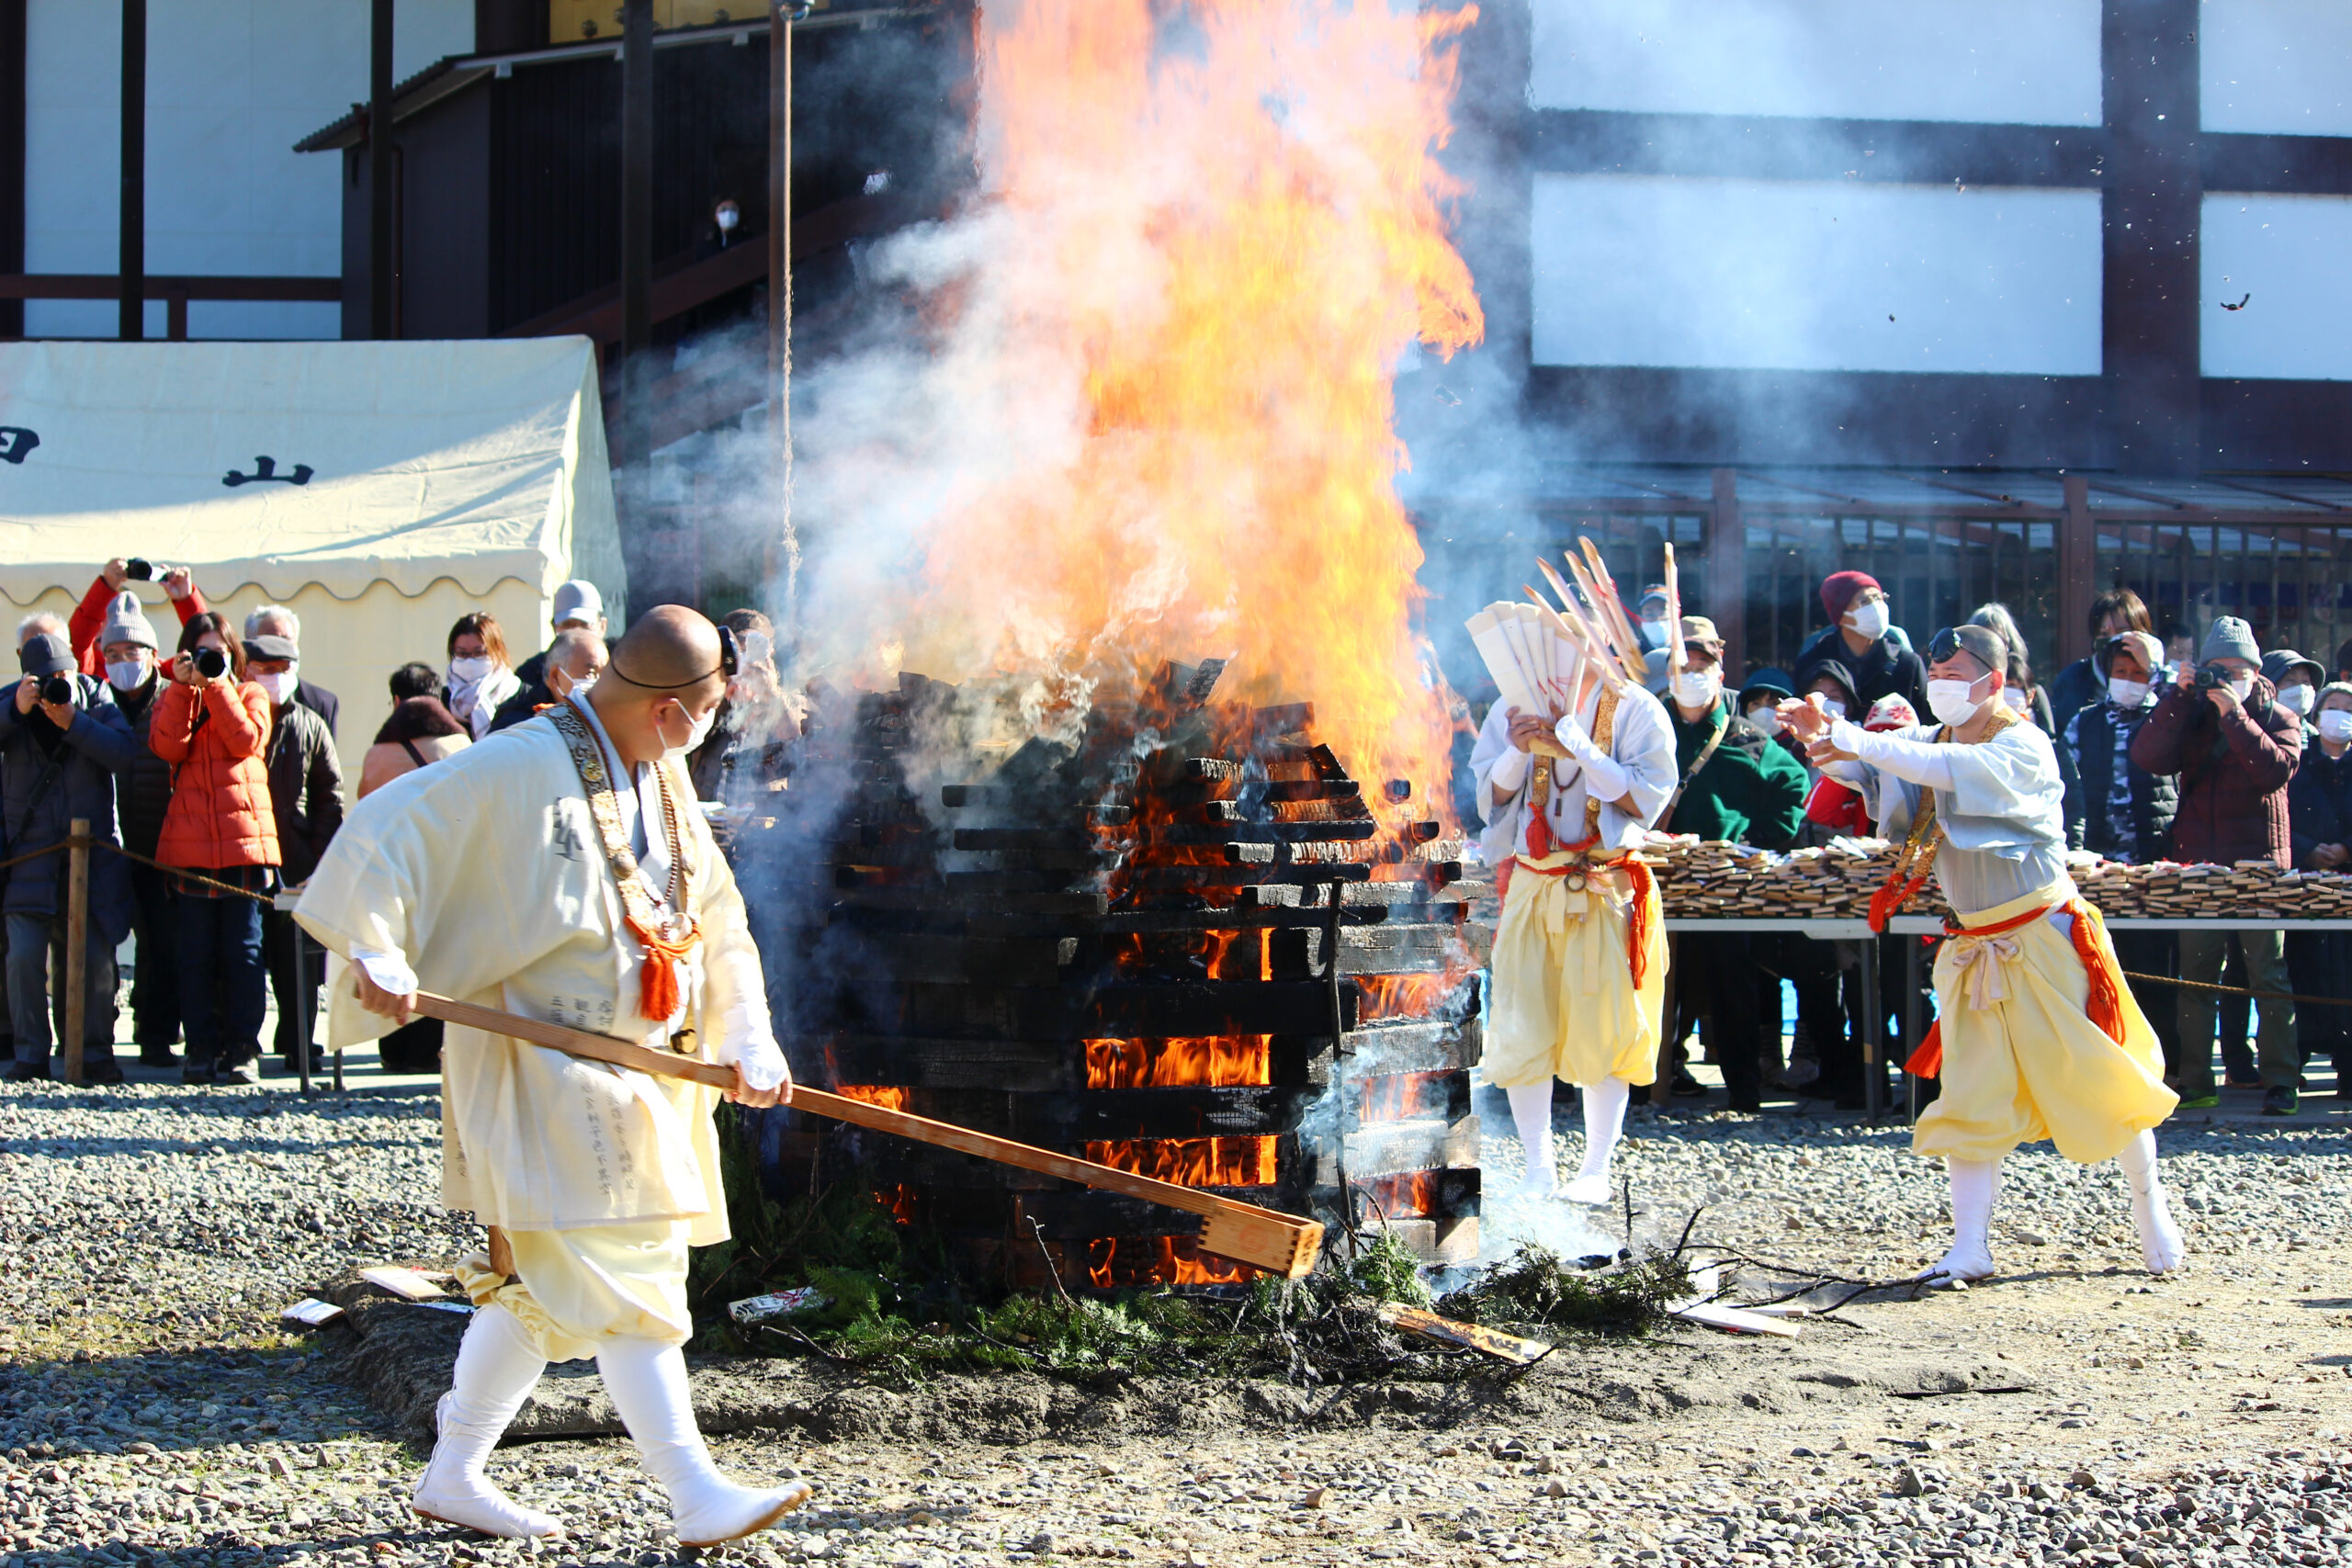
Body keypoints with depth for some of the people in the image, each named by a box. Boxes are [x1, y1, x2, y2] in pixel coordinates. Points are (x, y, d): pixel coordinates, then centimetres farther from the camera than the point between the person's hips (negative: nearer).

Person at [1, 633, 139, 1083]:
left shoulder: (98, 705, 2)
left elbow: (123, 753, -13)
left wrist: (73, 722, -23)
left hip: (93, 857, 0)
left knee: (96, 959, -1)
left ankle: (96, 1053, 12)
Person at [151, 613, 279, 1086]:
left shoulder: (250, 695, 12)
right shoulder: (173, 699, 15)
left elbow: (246, 741, -8)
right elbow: (168, 746, -5)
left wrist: (217, 685, -8)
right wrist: (184, 686, -9)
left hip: (244, 838, -1)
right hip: (190, 843, 2)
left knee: (243, 950, -3)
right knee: (196, 953, 1)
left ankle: (243, 1048, 0)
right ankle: (201, 1049, 5)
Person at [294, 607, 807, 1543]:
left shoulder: (664, 782, 11)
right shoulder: (525, 769, -15)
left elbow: (717, 915, 16)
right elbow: (384, 830, -16)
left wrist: (749, 1043, 6)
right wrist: (377, 950, -25)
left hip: (644, 1074, 9)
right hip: (550, 1070, -9)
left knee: (536, 1286, 14)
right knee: (624, 1279, -10)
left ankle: (453, 1476, 24)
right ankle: (696, 1497, -10)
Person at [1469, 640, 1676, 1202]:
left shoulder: (1633, 709, -1)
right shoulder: (1514, 707, 10)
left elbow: (1647, 799, -10)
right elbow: (1489, 796, 8)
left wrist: (1581, 749, -18)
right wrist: (1518, 751, -11)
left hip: (1604, 889, -3)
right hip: (1531, 886, 3)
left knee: (1602, 1028, -2)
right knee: (1522, 1029, -1)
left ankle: (1596, 1170, 6)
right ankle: (1538, 1167, 9)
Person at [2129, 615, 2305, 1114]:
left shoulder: (2278, 719, 6)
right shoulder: (2192, 715, 11)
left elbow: (2277, 769, -13)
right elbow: (2148, 756, -5)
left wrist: (2235, 715, -15)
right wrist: (2178, 696, -10)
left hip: (2259, 862, -2)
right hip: (2199, 862, 2)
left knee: (2269, 975, -3)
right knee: (2195, 977, 3)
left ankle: (2280, 1083, -2)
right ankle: (2194, 1082, 8)